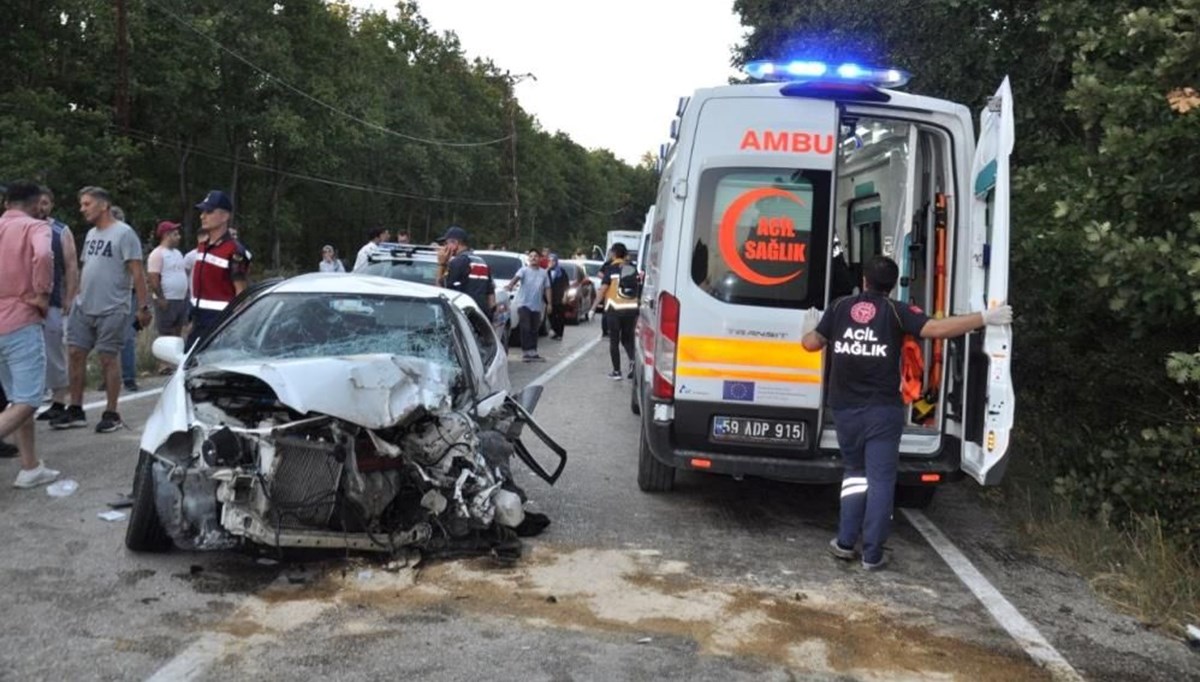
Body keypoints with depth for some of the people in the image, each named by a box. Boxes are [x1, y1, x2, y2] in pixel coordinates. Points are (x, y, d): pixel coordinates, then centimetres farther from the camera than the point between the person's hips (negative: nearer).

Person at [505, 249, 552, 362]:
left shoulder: (543, 273, 10)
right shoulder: (524, 270, -2)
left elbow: (547, 288, 13)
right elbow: (517, 277, -20)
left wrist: (549, 303, 8)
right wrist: (510, 285, -40)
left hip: (537, 306, 4)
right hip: (524, 304, -4)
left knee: (534, 330, 9)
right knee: (525, 329, -9)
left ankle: (533, 352, 15)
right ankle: (526, 352, -8)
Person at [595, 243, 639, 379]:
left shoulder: (611, 268, -5)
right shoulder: (633, 268, 7)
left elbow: (602, 289, -9)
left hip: (615, 308, -4)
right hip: (632, 308, 4)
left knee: (614, 341, 6)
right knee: (627, 338, 16)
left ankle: (617, 372, 6)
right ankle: (633, 360, -10)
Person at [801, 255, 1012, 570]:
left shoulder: (839, 307, 5)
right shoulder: (895, 311, -3)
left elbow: (812, 343, 12)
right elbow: (936, 328, -15)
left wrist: (807, 331, 35)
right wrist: (984, 318, -9)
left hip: (845, 409, 3)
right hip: (882, 410, -3)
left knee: (855, 472, 20)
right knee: (881, 480, 4)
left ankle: (845, 542, 17)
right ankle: (872, 553, 4)